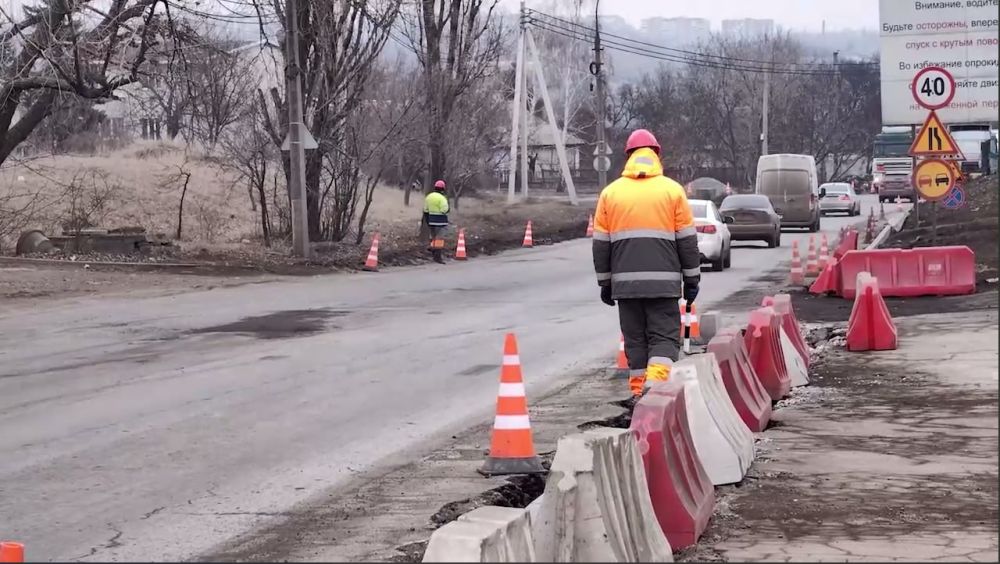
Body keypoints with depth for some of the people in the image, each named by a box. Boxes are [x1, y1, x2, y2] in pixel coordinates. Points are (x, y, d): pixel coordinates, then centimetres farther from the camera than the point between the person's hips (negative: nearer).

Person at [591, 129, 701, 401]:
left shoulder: (610, 193, 8)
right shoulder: (672, 190, 2)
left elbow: (600, 243, 9)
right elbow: (687, 240, 3)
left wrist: (605, 281, 17)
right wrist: (691, 278, 10)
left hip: (625, 281, 2)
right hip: (664, 280, -2)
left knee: (635, 338, 11)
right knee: (665, 336, 0)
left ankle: (638, 391, 9)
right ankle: (656, 384, -20)